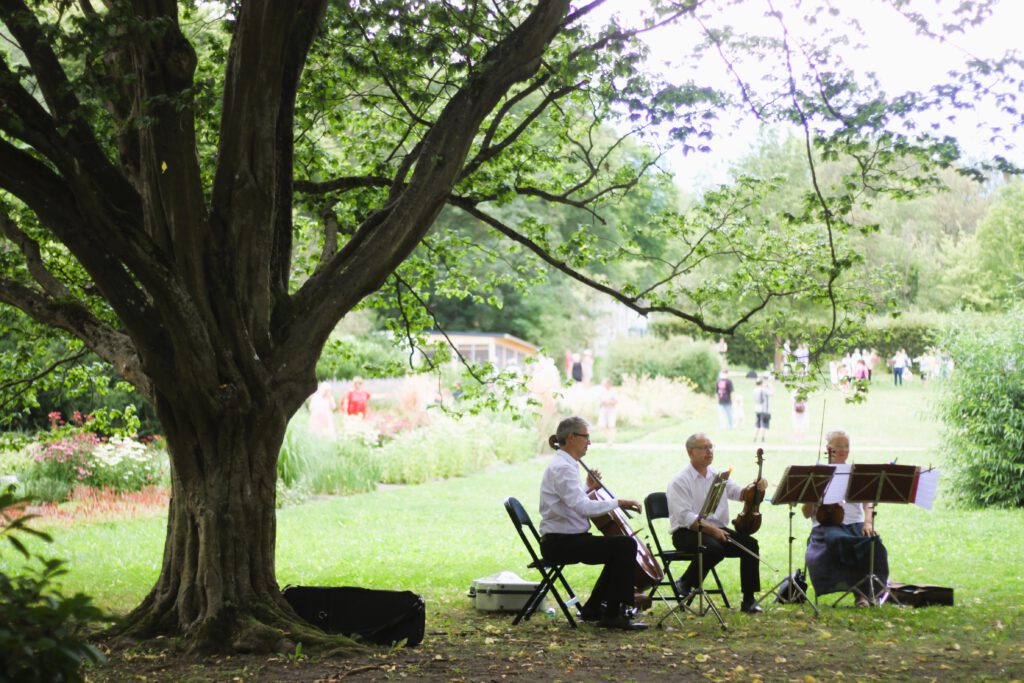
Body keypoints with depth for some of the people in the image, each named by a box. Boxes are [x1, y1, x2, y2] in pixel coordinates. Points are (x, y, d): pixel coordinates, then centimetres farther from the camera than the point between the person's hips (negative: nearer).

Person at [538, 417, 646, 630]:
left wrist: (588, 487, 17)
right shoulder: (562, 468, -17)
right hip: (560, 543, -11)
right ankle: (613, 614, -14)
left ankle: (593, 608, 22)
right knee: (626, 545, -20)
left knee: (618, 551, 21)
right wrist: (617, 502, -21)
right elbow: (583, 507, -29)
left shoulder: (563, 464, 17)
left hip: (565, 540, 11)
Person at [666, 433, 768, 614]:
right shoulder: (679, 481, -5)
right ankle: (686, 584, -12)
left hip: (717, 529, 6)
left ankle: (748, 600, -12)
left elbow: (739, 492, 0)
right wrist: (711, 529, -26)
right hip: (687, 532, -6)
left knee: (750, 544, -16)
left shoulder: (718, 477, 15)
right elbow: (685, 516, -16)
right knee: (714, 548, -35)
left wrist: (757, 487, -22)